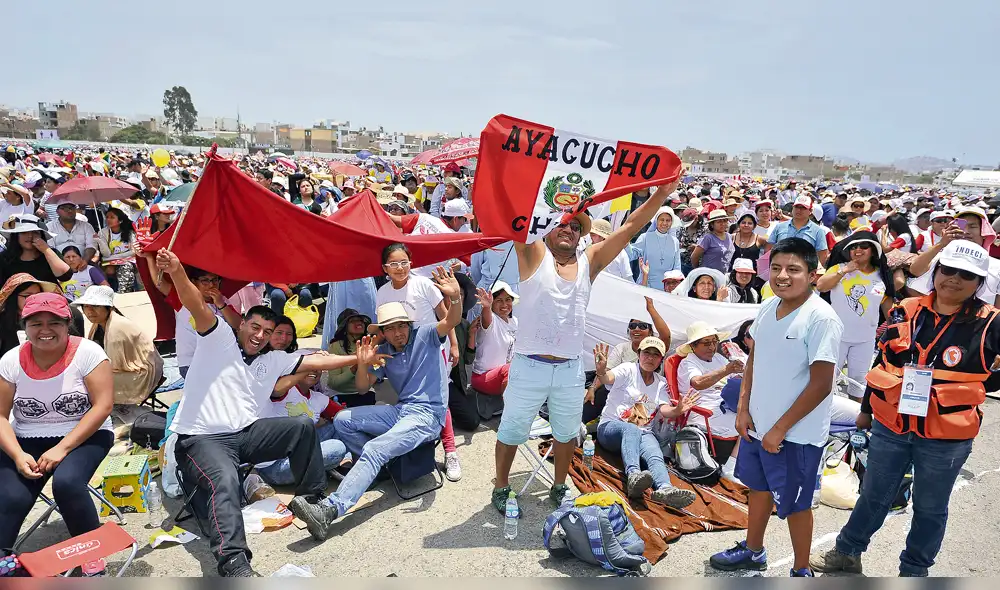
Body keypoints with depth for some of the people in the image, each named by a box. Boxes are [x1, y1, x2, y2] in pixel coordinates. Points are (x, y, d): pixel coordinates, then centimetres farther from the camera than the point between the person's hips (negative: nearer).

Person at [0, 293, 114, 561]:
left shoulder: (87, 352, -12)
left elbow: (103, 405, -16)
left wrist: (62, 448, -21)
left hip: (83, 437, -3)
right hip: (27, 441, 3)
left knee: (66, 483, -31)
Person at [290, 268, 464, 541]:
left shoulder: (424, 335, -2)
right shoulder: (382, 353, 11)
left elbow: (451, 321, -20)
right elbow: (363, 387, 9)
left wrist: (455, 297, -42)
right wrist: (363, 364, -12)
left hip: (428, 415, -7)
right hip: (401, 410, 7)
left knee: (374, 450, -26)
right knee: (342, 420, 0)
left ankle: (329, 509, -35)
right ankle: (373, 470, 10)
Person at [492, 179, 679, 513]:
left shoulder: (590, 262, 5)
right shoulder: (533, 255, -4)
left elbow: (630, 227, 2)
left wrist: (662, 194, -4)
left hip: (570, 370, 4)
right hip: (529, 367, -4)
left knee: (567, 433, 20)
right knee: (511, 432, 11)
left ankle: (559, 488, 41)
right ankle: (501, 488, 31)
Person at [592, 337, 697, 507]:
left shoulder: (661, 383, 17)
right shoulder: (628, 370, 3)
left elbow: (664, 410, 1)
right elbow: (608, 378, -19)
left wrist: (677, 410, -24)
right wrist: (601, 371, -45)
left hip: (643, 433, 4)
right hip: (611, 426, -4)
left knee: (654, 454, -31)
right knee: (631, 430, -40)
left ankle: (664, 488, -61)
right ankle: (633, 475, -64)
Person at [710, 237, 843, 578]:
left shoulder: (821, 319, -22)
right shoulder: (769, 307, 0)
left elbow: (821, 384, -21)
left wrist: (780, 429, -18)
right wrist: (743, 408, 3)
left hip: (796, 434, -7)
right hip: (756, 424, 7)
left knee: (795, 503, 10)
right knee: (759, 487, 24)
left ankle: (801, 572, 31)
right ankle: (753, 552, 45)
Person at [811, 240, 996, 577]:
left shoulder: (988, 324, -9)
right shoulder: (907, 311, 0)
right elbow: (883, 361, 9)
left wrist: (972, 387, -17)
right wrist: (866, 409, 14)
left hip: (946, 438, -2)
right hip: (891, 426, 2)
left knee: (930, 509, 16)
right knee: (874, 495, 18)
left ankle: (914, 570, 36)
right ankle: (847, 553, 36)